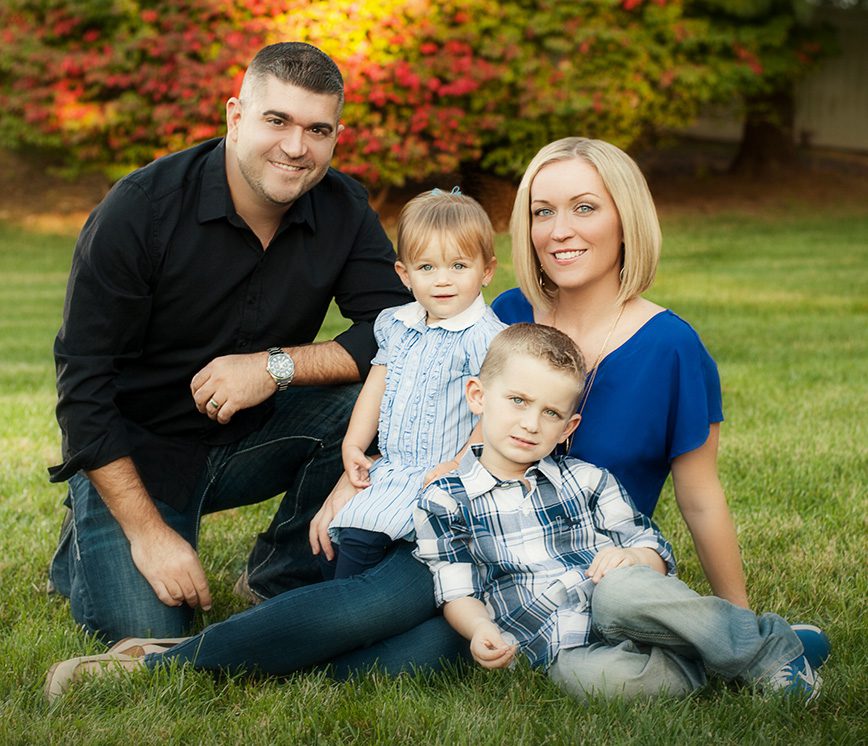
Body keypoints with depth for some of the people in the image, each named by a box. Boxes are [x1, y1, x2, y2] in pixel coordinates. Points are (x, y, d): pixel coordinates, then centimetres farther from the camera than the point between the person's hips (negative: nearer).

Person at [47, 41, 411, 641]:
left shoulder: (344, 210, -8)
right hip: (137, 447, -3)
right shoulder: (140, 209, -20)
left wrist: (277, 365, -29)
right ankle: (89, 548, 13)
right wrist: (149, 534, -24)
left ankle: (288, 575, -3)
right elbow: (84, 385, -19)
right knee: (146, 630, -22)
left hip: (254, 437, 4)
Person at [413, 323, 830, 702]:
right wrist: (481, 630, -17)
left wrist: (633, 557, -11)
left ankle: (769, 647, -22)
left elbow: (654, 549, 13)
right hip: (566, 651, -2)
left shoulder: (586, 481, 13)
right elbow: (457, 593, 5)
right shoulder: (443, 503, 7)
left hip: (630, 613, 2)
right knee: (596, 677, -41)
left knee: (619, 589, -37)